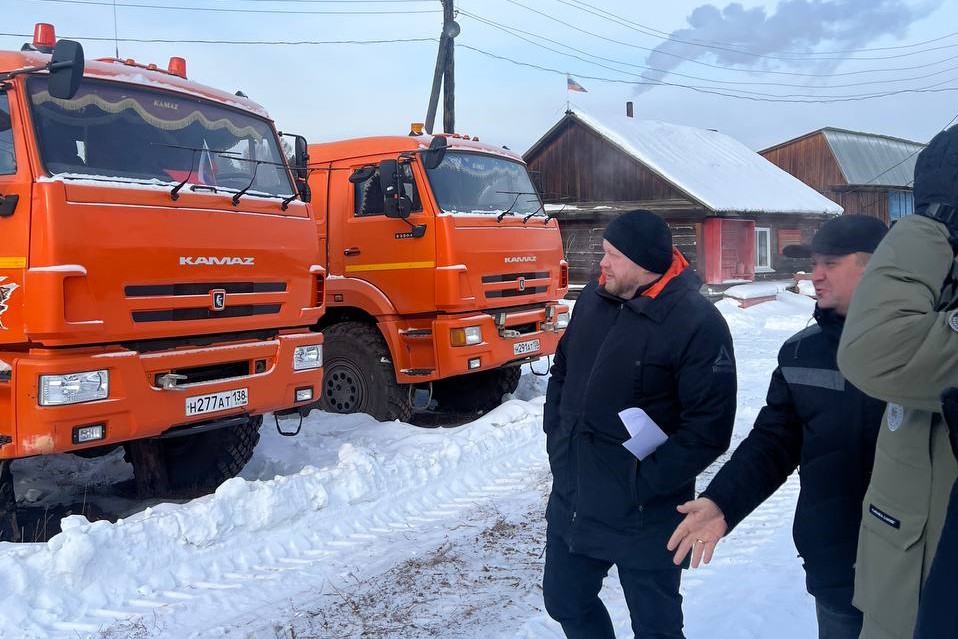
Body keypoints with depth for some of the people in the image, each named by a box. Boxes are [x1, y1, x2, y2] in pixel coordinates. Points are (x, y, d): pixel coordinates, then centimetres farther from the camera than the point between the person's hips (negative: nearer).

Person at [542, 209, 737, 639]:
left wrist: (646, 480, -17)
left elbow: (708, 428, -18)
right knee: (564, 601, 23)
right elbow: (563, 368, 15)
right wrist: (555, 435, 7)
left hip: (642, 514, -6)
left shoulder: (697, 324, -19)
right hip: (571, 497, 6)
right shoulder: (594, 298, 2)